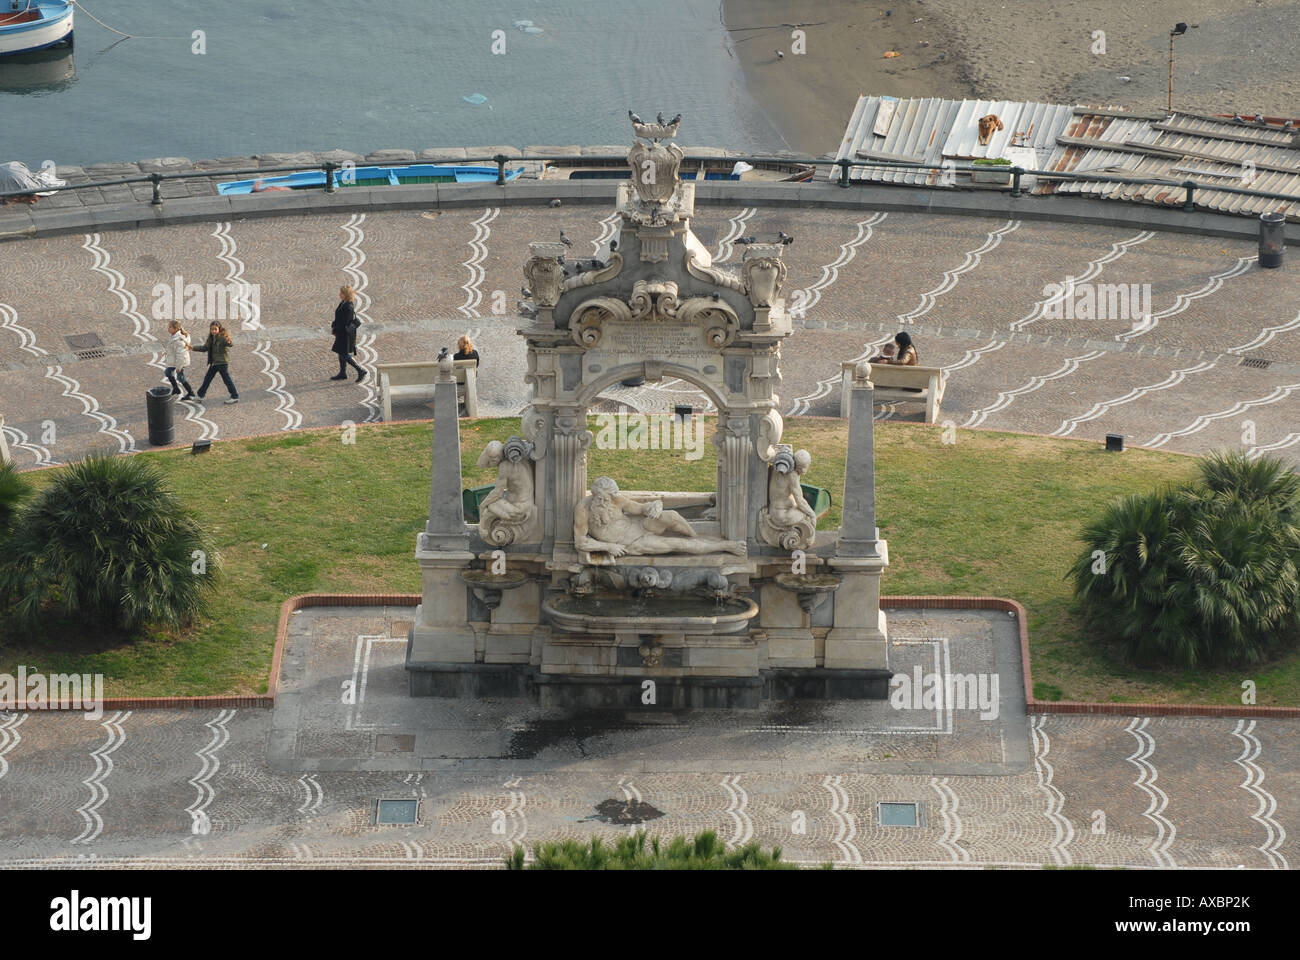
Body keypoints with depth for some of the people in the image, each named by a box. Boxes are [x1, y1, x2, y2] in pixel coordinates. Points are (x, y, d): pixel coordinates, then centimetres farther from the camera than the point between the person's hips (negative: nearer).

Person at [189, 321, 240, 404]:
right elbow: (205, 348, 20)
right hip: (214, 362, 8)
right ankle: (200, 395, 28)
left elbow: (230, 342, -29)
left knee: (226, 378, -7)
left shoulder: (223, 336, -12)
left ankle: (235, 397, -2)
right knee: (207, 378, 16)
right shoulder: (212, 338, 11)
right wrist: (193, 348, 13)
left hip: (222, 362, -8)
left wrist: (229, 342, -54)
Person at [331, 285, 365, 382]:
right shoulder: (342, 303, 3)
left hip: (346, 333, -10)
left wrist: (335, 330, -15)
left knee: (344, 355, -3)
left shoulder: (348, 307, -27)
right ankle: (342, 373, 31)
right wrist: (333, 326, 3)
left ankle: (361, 371, 2)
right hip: (342, 333, 10)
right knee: (341, 353, 19)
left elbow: (344, 323, -25)